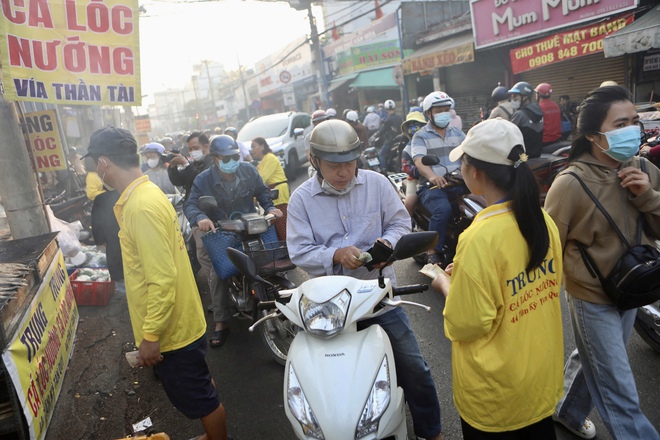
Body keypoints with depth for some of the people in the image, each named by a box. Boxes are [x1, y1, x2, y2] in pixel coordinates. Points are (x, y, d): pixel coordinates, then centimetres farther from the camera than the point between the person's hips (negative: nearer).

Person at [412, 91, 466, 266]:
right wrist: (432, 176, -37)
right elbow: (419, 161, -15)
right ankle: (434, 251, -19)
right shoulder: (420, 136, 2)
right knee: (443, 209, -33)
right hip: (431, 185, -4)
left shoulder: (458, 133, 19)